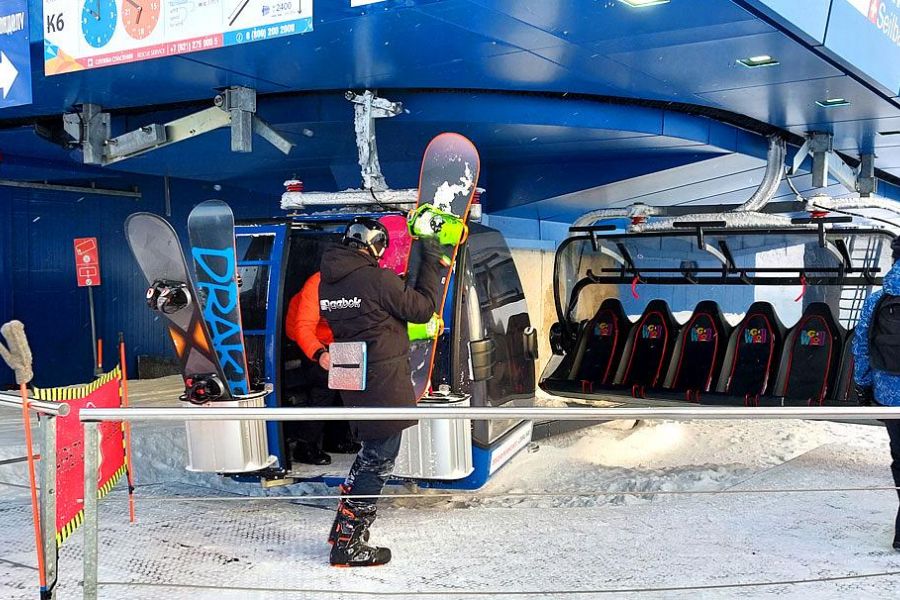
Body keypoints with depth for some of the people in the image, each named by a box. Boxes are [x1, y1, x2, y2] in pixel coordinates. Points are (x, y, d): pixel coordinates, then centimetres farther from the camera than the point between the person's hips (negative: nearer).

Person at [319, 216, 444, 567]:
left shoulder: (329, 282, 6)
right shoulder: (377, 279, -17)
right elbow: (422, 308, -9)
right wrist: (431, 263, 0)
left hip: (353, 378, 9)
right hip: (383, 383, -8)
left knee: (371, 453, 22)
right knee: (379, 461, 0)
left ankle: (344, 528, 28)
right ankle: (348, 544, 3)